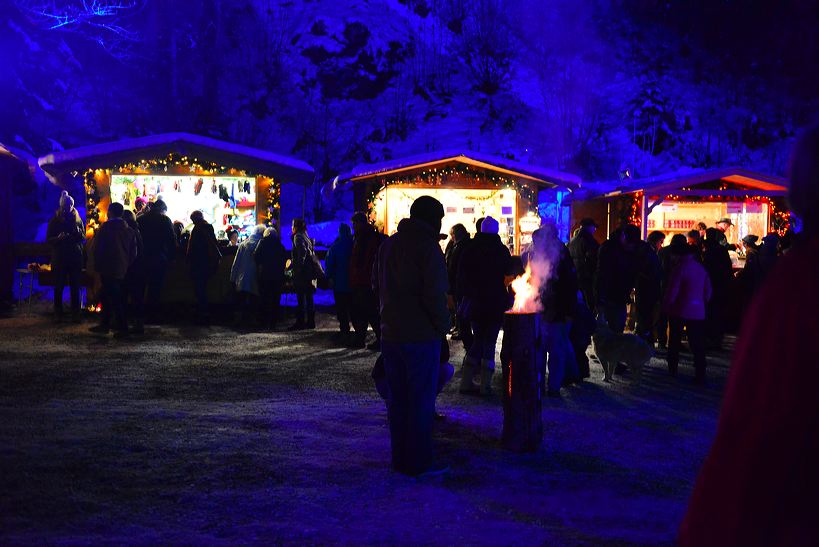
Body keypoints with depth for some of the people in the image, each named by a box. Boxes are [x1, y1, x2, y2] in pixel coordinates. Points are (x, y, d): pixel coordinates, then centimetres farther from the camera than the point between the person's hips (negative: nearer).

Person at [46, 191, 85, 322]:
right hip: (59, 258, -1)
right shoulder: (54, 220, 1)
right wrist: (59, 238, -19)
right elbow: (48, 239, 1)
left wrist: (79, 232, -12)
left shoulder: (77, 219, 6)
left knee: (75, 287, 1)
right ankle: (58, 314, 8)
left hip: (75, 258, 1)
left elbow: (84, 238, 9)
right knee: (59, 286, 1)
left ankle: (75, 314, 5)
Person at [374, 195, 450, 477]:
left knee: (398, 398, 15)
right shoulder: (427, 247, -15)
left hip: (391, 334, 7)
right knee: (421, 400, 2)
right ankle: (419, 462, 8)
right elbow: (434, 294, -20)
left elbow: (377, 285, 17)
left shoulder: (388, 244, 11)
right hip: (421, 335, -7)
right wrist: (443, 324, -8)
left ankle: (400, 458, 23)